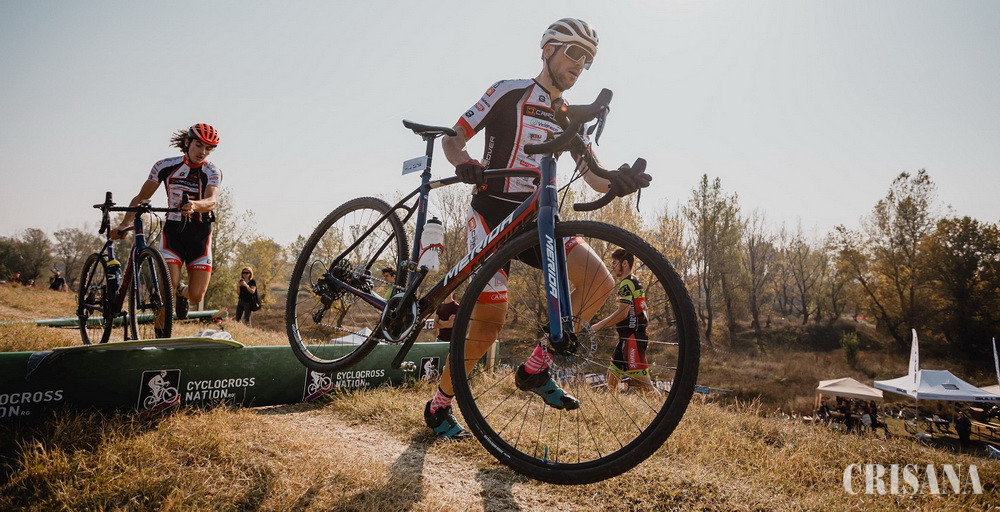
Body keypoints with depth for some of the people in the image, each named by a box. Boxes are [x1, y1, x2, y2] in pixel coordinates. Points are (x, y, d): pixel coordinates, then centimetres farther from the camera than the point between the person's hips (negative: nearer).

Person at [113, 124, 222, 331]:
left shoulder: (212, 172, -8)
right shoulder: (166, 166, -3)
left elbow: (212, 201, -27)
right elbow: (141, 198, 3)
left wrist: (194, 205, -48)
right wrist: (124, 225, -8)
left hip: (200, 235, 0)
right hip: (173, 230, 0)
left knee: (196, 296, -4)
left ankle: (183, 293, 35)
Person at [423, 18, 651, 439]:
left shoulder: (570, 118, 14)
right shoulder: (508, 93, 0)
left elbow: (596, 179, 4)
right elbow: (452, 139, -3)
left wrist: (622, 180, -19)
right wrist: (464, 161, -27)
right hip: (491, 213, -5)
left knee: (600, 281, -16)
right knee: (489, 321, -12)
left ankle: (536, 368, -3)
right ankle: (438, 405, 10)